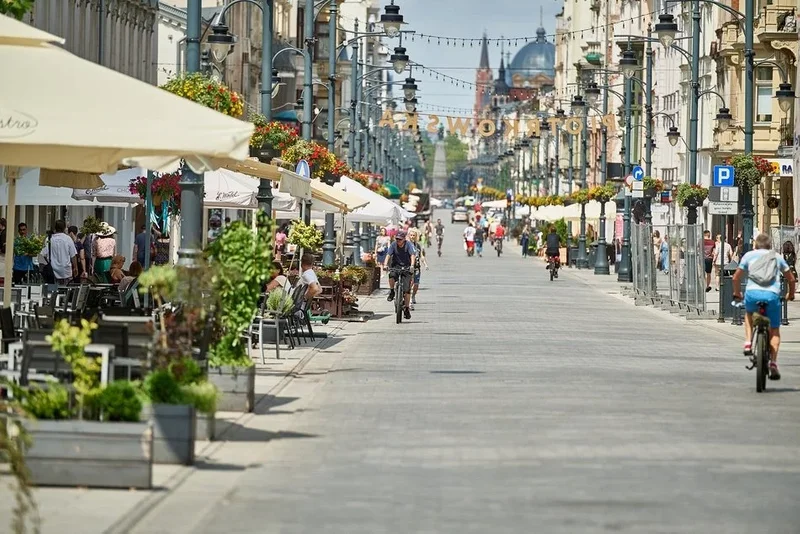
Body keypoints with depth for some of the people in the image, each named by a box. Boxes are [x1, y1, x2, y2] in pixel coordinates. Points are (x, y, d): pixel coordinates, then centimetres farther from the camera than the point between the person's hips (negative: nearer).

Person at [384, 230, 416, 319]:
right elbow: (388, 255, -15)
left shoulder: (408, 245, -11)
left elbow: (412, 255, -23)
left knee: (407, 289, -8)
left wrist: (412, 265, -41)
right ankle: (391, 292, -9)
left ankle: (407, 308, 2)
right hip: (396, 266, 2)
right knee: (391, 275, -33)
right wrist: (386, 264, -33)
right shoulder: (393, 245, -6)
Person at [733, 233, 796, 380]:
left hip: (752, 293, 0)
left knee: (749, 314, 35)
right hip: (772, 295, 0)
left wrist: (737, 293, 36)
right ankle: (773, 363, -2)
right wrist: (790, 294, 41)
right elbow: (791, 279, 24)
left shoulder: (749, 255, 18)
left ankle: (748, 342, 16)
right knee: (774, 331, 14)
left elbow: (736, 278, 19)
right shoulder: (777, 257, 20)